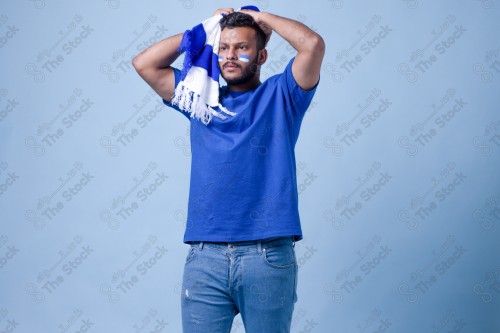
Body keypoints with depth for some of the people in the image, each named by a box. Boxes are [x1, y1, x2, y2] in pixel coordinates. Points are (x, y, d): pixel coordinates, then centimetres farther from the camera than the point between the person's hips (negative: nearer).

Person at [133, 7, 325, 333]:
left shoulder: (279, 95, 9)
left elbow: (313, 44, -6)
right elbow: (144, 64, 14)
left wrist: (263, 17, 9)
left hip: (268, 256, -2)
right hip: (205, 257, 3)